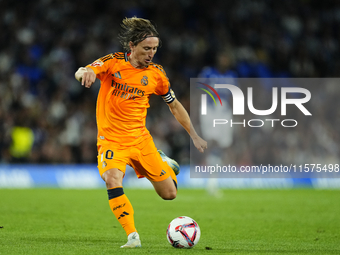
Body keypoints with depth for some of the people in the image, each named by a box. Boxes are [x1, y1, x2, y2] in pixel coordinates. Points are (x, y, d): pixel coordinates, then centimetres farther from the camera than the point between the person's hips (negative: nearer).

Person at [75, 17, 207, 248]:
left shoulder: (156, 73, 1)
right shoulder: (113, 62, -8)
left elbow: (174, 105, 13)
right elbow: (82, 72, -24)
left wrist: (194, 136, 12)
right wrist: (86, 72, -49)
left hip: (141, 139, 3)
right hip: (112, 139, -3)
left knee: (169, 193, 4)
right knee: (113, 181, -32)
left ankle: (162, 162, 38)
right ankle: (133, 236, -24)